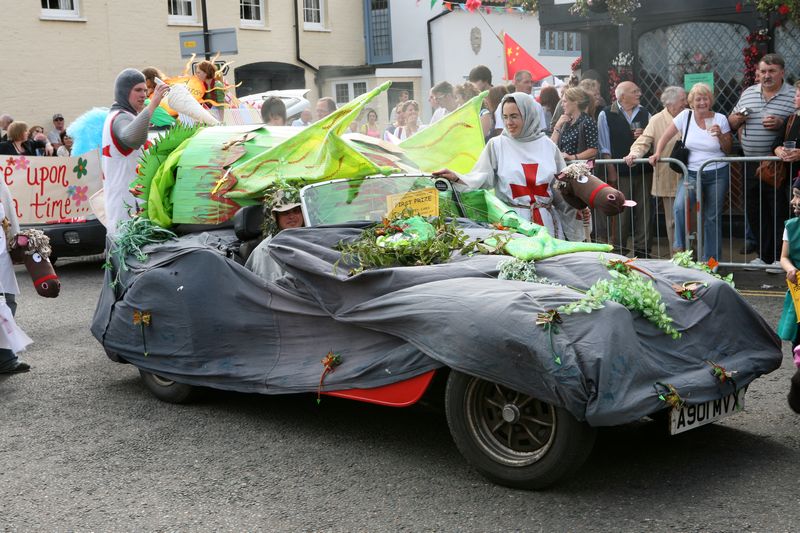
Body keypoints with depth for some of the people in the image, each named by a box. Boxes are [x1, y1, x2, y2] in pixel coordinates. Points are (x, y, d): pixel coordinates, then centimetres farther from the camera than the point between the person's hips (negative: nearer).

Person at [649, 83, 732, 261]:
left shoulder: (720, 119, -1)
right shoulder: (685, 116, -2)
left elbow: (728, 150, 5)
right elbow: (666, 136, 5)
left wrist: (720, 135, -13)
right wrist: (657, 153, -9)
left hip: (717, 174, 1)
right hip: (691, 172, 0)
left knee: (713, 217, 6)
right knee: (680, 206, -27)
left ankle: (710, 260, 17)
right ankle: (680, 247, -12)